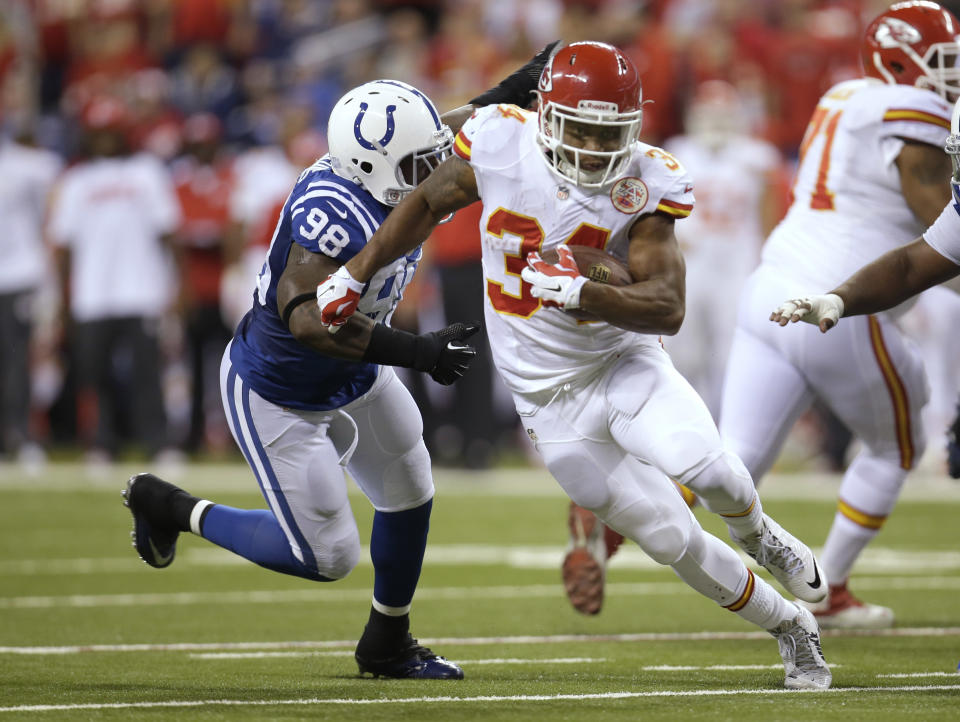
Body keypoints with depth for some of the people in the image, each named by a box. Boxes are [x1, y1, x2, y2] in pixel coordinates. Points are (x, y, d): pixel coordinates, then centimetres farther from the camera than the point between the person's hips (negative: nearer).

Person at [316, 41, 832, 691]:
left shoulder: (646, 185, -15)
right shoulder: (498, 145, -13)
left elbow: (668, 309, -21)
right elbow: (428, 204, 7)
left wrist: (579, 291, -36)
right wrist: (355, 276, 11)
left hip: (626, 361, -1)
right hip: (551, 392, 1)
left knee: (700, 463, -31)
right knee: (674, 539, -1)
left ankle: (756, 532, 5)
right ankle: (791, 628, 20)